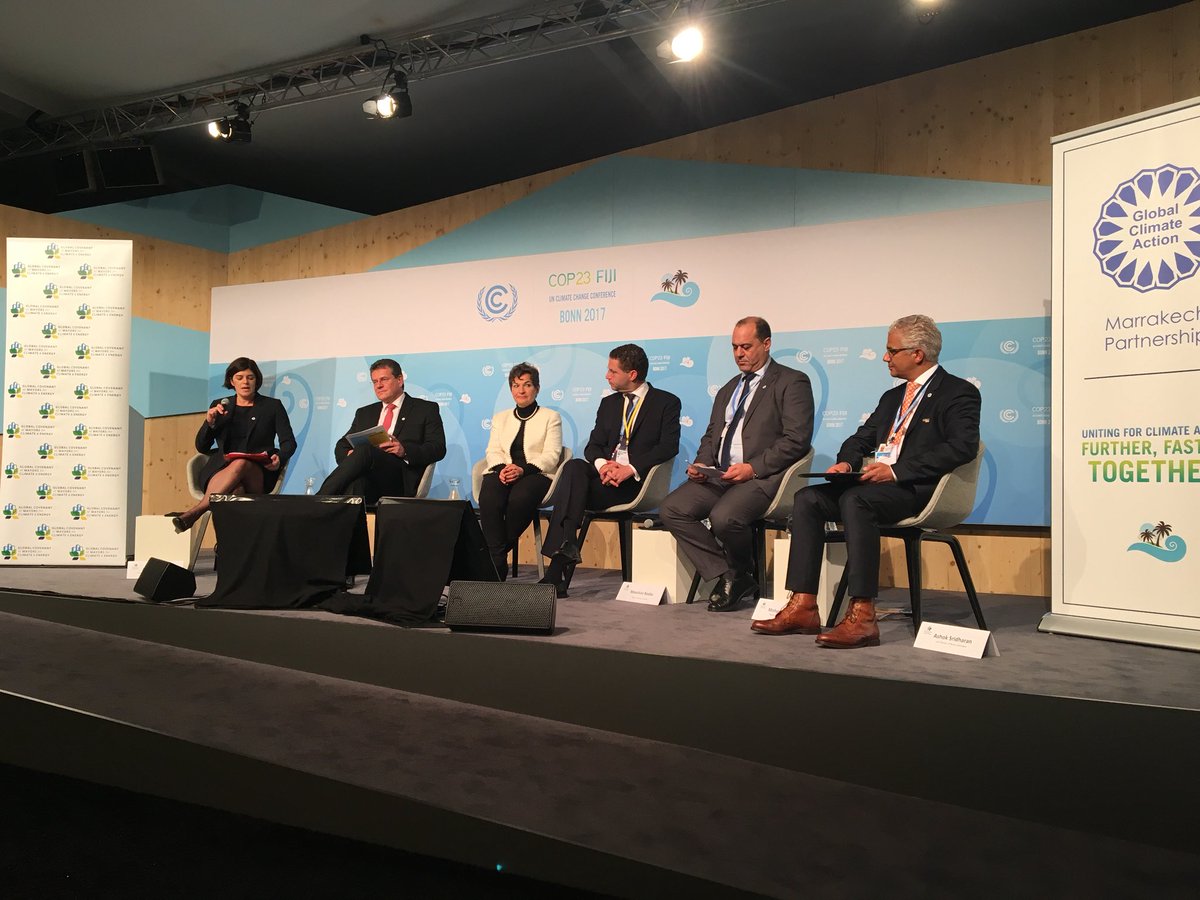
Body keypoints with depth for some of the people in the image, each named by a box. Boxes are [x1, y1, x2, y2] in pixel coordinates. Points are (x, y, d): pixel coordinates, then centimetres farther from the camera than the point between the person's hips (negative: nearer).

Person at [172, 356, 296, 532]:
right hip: (220, 470, 2)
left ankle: (194, 512, -45)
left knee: (240, 464, -39)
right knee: (234, 492, -36)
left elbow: (289, 442, 5)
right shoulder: (220, 405, 18)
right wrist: (209, 423, -3)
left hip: (258, 475, -2)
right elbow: (201, 447, 16)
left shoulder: (272, 406, 12)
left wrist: (279, 458, -18)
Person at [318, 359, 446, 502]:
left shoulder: (426, 409, 16)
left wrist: (405, 451, -15)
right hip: (365, 478, 3)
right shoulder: (364, 413, 31)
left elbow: (438, 448, 4)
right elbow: (341, 446, 25)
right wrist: (349, 456, -1)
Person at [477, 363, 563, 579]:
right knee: (488, 498, -33)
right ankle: (497, 560, -30)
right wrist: (501, 468, -11)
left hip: (536, 474, -3)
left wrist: (522, 469, -17)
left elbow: (551, 456, 1)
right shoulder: (500, 418, 27)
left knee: (519, 498, -38)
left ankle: (497, 551, -20)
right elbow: (492, 451, 14)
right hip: (502, 472, 3)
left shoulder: (551, 417, 14)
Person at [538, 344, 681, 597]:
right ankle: (564, 554, -37)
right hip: (605, 474, 5)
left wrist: (631, 469, -20)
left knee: (574, 486, -29)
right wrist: (602, 463, -11)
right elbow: (593, 445, 14)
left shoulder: (667, 402, 5)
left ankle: (559, 566, -30)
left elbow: (668, 446, -8)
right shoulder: (608, 403, 22)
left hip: (637, 480, -5)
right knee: (574, 467, -30)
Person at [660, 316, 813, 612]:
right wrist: (702, 463, 5)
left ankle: (741, 573, 1)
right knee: (671, 509, -14)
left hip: (761, 477, -7)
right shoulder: (727, 390, 26)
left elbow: (796, 439, -10)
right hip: (718, 476, 8)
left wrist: (752, 468, -18)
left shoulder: (791, 382, 1)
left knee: (724, 516, -33)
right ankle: (727, 576, -6)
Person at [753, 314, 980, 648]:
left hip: (918, 488, -8)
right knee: (807, 498, -12)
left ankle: (862, 617, -35)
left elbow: (963, 446, -16)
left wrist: (897, 470, -21)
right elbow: (862, 438, 26)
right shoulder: (892, 397, 26)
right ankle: (803, 608, -17)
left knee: (855, 499, -35)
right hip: (877, 483, 8)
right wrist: (846, 461, 1)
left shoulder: (959, 393, 0)